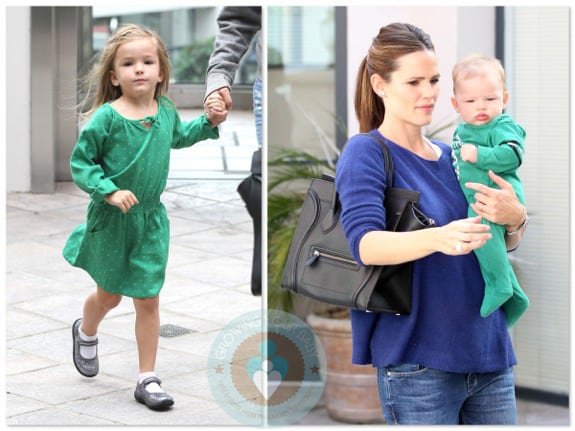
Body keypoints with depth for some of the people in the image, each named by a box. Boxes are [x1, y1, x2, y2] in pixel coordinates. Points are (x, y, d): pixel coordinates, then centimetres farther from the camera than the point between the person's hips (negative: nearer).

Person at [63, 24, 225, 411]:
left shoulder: (166, 111, -1)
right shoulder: (106, 118, -18)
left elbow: (179, 136, 22)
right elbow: (80, 161, -14)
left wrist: (209, 122, 8)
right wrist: (109, 191, -25)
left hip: (151, 220, 3)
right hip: (112, 220, -3)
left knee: (148, 299, 4)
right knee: (110, 294, 16)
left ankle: (147, 379, 13)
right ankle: (86, 333, 50)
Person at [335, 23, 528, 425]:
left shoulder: (452, 155, 13)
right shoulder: (366, 152, -6)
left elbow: (505, 244, 16)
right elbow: (366, 244, -22)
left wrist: (515, 218, -7)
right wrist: (440, 238, -40)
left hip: (488, 349, 6)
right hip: (418, 362, -6)